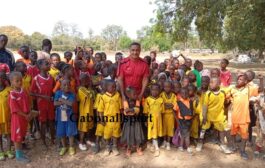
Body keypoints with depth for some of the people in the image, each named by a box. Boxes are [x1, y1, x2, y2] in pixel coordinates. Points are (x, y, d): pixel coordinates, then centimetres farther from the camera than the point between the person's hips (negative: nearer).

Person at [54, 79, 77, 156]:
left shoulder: (72, 94, -10)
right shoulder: (58, 93, -4)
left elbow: (71, 103, -26)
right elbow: (55, 103, -14)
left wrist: (62, 100, -17)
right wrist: (66, 102, -19)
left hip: (69, 117, -2)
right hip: (60, 117, 2)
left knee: (71, 133, 8)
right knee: (61, 133, 14)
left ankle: (71, 147, 26)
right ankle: (64, 147, 32)